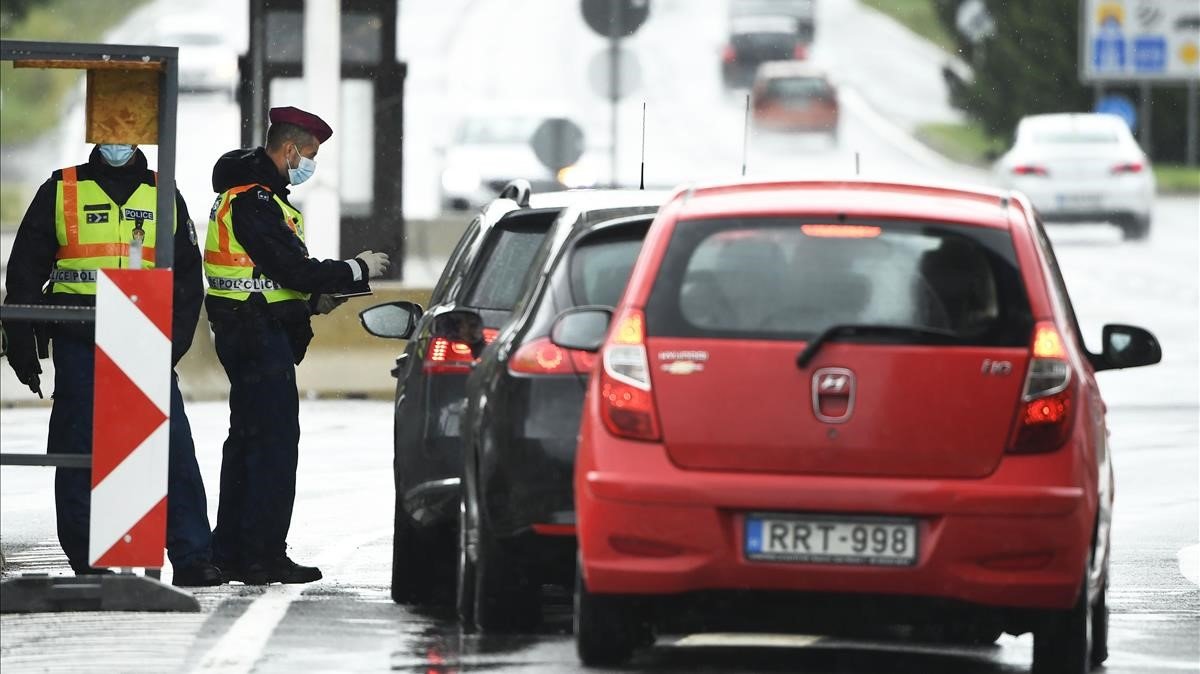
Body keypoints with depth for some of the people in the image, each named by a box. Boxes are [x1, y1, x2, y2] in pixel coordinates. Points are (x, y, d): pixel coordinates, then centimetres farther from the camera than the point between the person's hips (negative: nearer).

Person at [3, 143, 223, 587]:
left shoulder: (163, 197, 13)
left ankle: (192, 557, -9)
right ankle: (87, 562, 7)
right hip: (78, 346, -1)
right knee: (80, 452, 0)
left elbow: (188, 280, 12)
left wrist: (173, 342, -2)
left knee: (174, 449, -8)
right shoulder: (61, 192, 8)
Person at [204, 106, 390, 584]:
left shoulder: (247, 194, 17)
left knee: (247, 440, 14)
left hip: (243, 335, 11)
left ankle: (231, 553, 18)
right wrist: (356, 270, -9)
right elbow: (293, 269, -21)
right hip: (260, 336, -11)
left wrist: (312, 299, 12)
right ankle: (263, 557, -9)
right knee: (275, 442, -8)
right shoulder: (255, 200, -17)